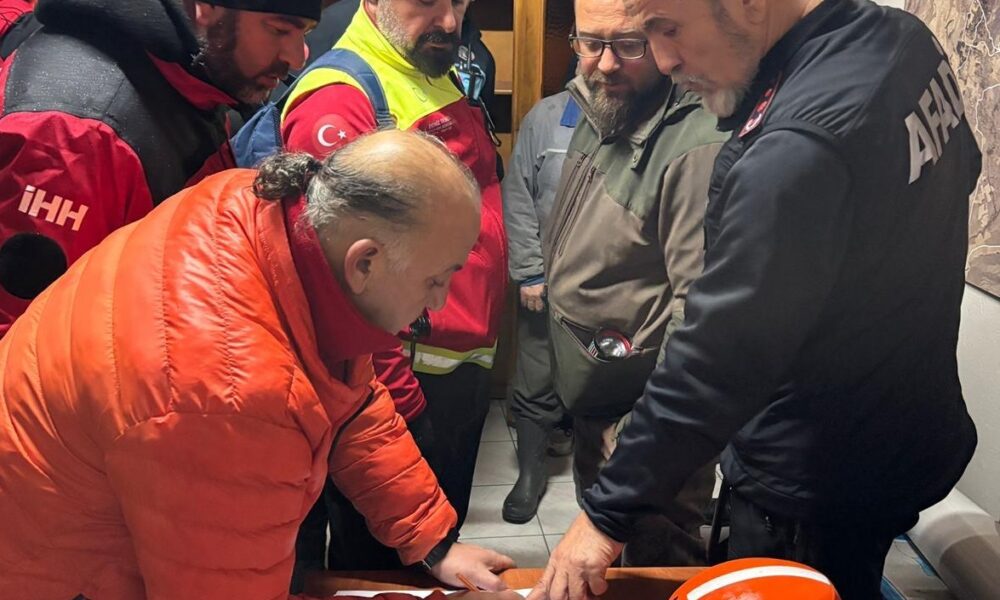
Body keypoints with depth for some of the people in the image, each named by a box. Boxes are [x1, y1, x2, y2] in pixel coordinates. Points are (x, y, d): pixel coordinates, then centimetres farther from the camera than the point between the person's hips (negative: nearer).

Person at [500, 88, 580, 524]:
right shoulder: (546, 117, 0)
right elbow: (518, 199, 0)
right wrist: (528, 272, -3)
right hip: (547, 283, 1)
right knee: (536, 382, 9)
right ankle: (530, 472, 28)